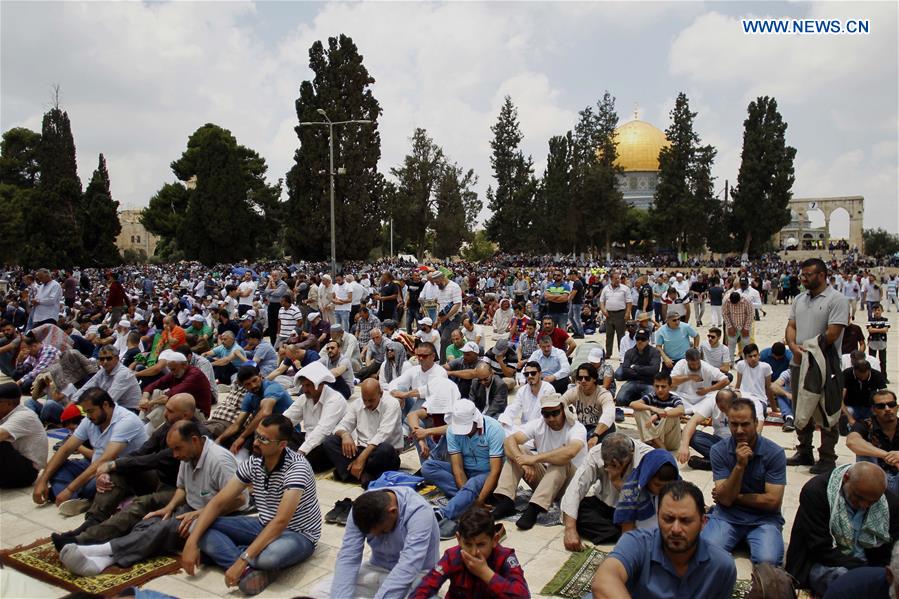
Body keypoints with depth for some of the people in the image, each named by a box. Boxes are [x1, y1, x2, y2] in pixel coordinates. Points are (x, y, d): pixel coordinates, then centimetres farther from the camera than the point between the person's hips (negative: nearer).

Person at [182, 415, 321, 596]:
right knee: (202, 527, -9)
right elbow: (218, 503, -5)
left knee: (271, 554, -42)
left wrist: (242, 560, -37)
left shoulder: (296, 467, -27)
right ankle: (252, 568, -22)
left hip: (298, 534, -7)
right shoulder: (253, 463, -7)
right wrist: (192, 541, -17)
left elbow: (280, 522, -33)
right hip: (265, 526, 7)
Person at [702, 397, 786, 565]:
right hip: (727, 515, 1)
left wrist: (734, 498, -5)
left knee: (768, 560, -29)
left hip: (763, 518, -1)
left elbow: (773, 501, -11)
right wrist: (739, 465, -24)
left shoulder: (775, 453, -9)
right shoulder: (719, 450, -6)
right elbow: (725, 499, -12)